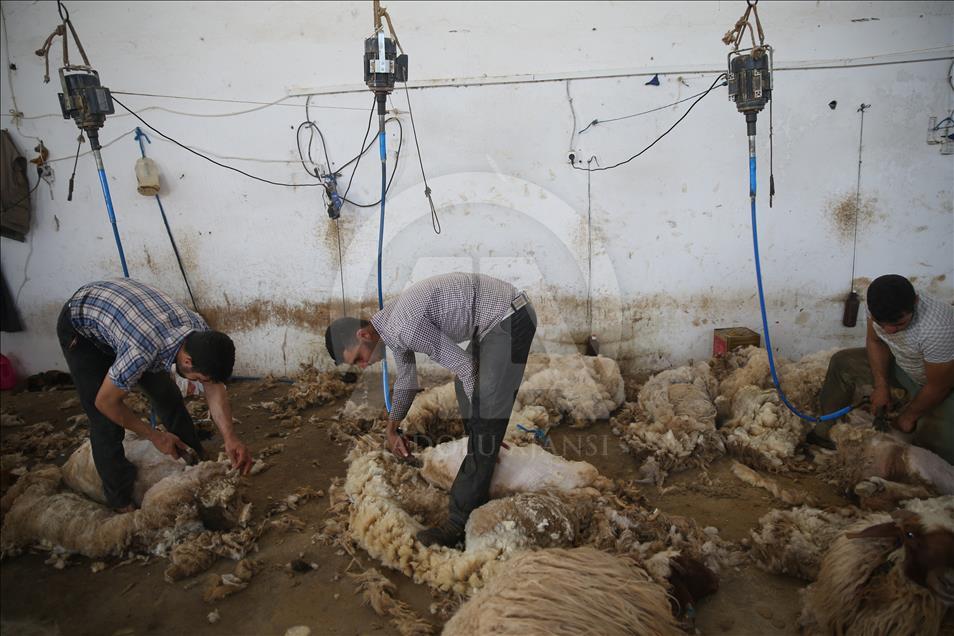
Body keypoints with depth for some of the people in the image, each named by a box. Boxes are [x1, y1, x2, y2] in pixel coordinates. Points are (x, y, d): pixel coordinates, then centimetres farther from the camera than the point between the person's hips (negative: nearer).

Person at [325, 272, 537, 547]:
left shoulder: (404, 326, -22)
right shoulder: (391, 321, 10)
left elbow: (464, 366, -16)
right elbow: (406, 378, 24)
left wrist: (481, 422, -4)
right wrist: (392, 428, 26)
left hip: (509, 319, -11)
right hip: (498, 316, 11)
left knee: (485, 414, -11)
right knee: (466, 390, 23)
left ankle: (460, 521, -6)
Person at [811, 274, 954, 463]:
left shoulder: (937, 329, -41)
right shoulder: (879, 306, -24)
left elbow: (938, 386, -27)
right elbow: (875, 340, -3)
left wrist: (909, 416, -12)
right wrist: (881, 385, -11)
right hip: (902, 364, 6)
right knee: (842, 362, 1)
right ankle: (825, 431, 14)